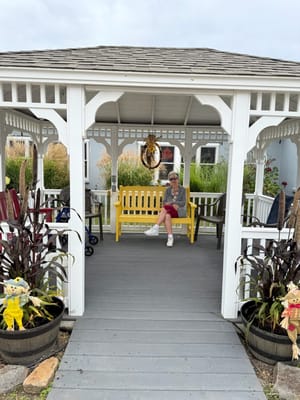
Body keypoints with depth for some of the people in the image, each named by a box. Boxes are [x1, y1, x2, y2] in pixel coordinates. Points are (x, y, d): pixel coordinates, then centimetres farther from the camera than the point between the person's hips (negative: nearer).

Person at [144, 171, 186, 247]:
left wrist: (171, 202, -15)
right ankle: (170, 237, -36)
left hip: (179, 211, -3)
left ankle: (155, 228, -36)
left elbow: (183, 203, -4)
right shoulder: (168, 190, 13)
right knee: (167, 216, -36)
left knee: (165, 208, -33)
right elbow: (164, 202, 5)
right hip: (169, 210, 3)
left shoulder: (182, 189, 5)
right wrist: (173, 205, -15)